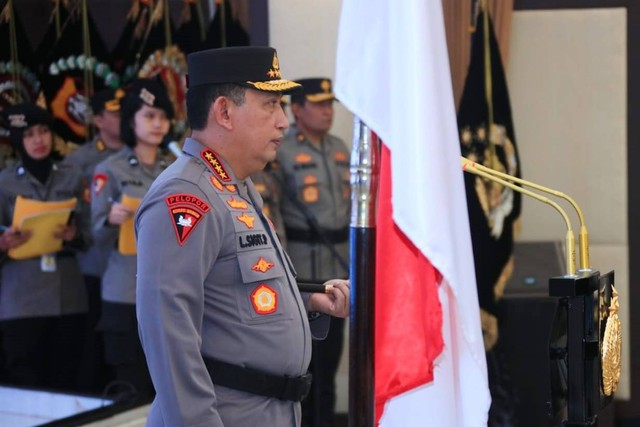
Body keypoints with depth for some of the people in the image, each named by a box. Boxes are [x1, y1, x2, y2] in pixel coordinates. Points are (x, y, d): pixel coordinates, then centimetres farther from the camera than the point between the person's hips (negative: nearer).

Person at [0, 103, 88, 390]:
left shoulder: (71, 177, 10)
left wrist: (74, 235, -8)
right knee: (24, 385, -5)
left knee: (65, 383, 3)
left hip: (68, 296, 3)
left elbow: (87, 235, 13)